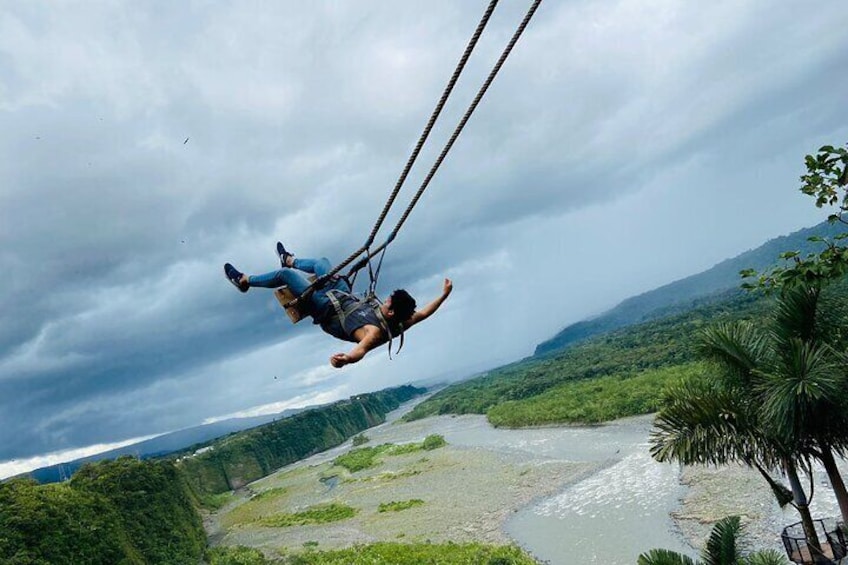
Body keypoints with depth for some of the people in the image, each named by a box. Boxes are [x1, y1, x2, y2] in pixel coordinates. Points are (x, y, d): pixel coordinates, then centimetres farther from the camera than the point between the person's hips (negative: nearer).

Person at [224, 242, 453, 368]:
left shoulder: (376, 331, -42)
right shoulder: (399, 323, -21)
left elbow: (360, 349, -61)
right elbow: (422, 313, -6)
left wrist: (345, 359, -81)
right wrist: (444, 294, -8)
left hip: (328, 308, -8)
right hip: (348, 298, 8)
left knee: (285, 274, -1)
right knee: (321, 262, 24)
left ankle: (244, 281, 28)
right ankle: (289, 260, 58)